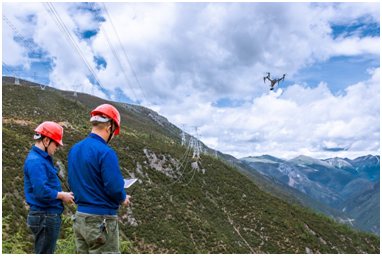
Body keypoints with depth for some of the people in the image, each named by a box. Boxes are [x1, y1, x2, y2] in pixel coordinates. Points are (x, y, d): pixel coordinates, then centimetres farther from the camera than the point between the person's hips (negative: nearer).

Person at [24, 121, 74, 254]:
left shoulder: (43, 159, 14)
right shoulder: (36, 162, -19)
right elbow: (42, 192, -26)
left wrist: (63, 194, 7)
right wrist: (62, 196, -12)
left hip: (49, 216, 10)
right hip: (45, 217, -10)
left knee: (47, 252, 19)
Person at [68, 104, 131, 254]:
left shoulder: (74, 150, 7)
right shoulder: (106, 152, -19)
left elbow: (72, 183, 13)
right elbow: (115, 187, -21)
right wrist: (122, 199, 0)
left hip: (79, 218, 8)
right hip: (101, 220, -8)